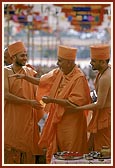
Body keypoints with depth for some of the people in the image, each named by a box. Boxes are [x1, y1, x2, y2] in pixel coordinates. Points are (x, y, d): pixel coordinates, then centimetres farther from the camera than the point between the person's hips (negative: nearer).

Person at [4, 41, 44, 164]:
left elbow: (35, 94, 14)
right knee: (11, 149, -2)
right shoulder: (6, 71, -5)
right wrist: (28, 102, -18)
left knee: (28, 148, 3)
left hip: (28, 118, 4)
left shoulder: (29, 72, 9)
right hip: (11, 117, -4)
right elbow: (6, 95, -15)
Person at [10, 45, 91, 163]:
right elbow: (42, 81, 17)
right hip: (57, 118, 7)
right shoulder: (58, 73, 4)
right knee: (53, 151, 12)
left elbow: (75, 102, -22)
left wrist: (52, 100, -21)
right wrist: (25, 77, 5)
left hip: (71, 122, -7)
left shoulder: (79, 78, -17)